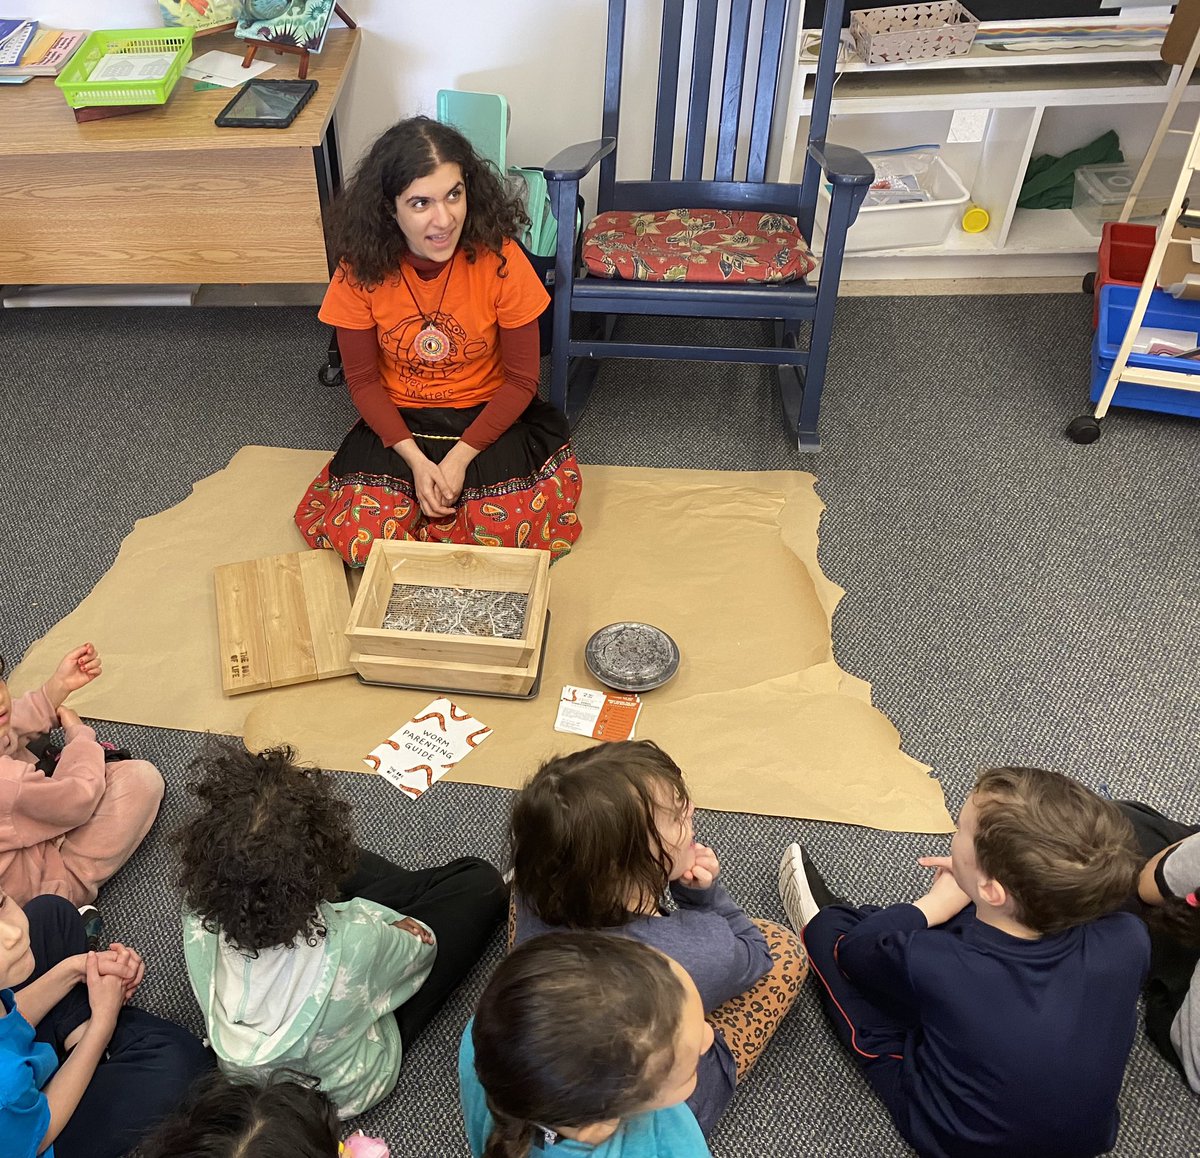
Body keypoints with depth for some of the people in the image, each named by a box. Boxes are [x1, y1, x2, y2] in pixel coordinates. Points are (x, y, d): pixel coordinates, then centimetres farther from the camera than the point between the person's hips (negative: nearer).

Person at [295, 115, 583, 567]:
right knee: (359, 539, -21)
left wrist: (460, 457, -20)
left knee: (515, 530, -25)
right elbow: (363, 380, -5)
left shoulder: (500, 259, -19)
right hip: (398, 422, 1)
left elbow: (521, 380, -11)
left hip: (490, 415, -1)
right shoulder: (361, 269, -15)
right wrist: (415, 460, -18)